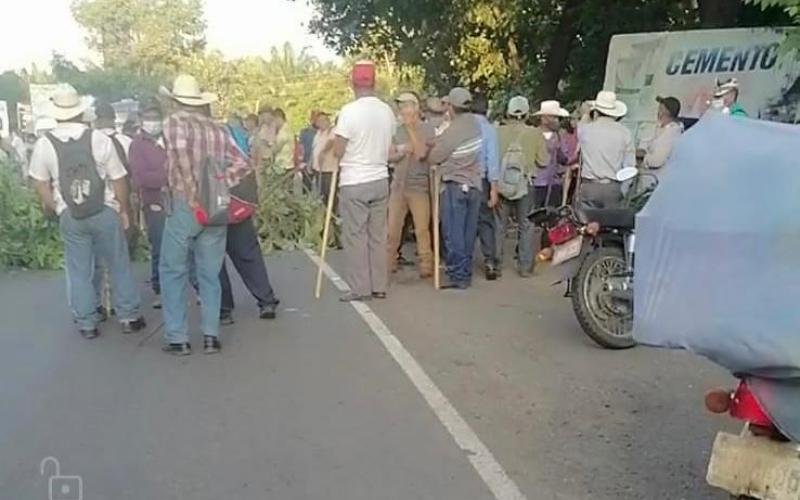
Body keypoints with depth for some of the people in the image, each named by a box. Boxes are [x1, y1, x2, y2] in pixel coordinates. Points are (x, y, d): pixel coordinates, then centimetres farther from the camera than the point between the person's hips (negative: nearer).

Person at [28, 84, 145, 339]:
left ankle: (87, 323, 18)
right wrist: (124, 210, 6)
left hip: (69, 216, 2)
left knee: (79, 271, 11)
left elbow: (41, 184, 2)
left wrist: (54, 208, 18)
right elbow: (118, 179, -5)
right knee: (119, 266, 10)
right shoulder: (100, 139, -9)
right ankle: (129, 317, 16)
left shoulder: (44, 144, -4)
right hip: (105, 212, -1)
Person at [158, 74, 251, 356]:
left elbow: (179, 148, -24)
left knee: (173, 271, 8)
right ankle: (211, 335, 10)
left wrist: (192, 193, -20)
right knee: (210, 274, 11)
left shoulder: (173, 122, -3)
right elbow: (241, 166, 5)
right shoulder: (218, 130, 10)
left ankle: (177, 338, 8)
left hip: (184, 206, -4)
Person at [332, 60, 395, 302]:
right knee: (378, 236, 11)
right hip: (380, 180, 5)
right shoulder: (387, 111, 3)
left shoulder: (349, 111, -13)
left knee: (355, 236, 3)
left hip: (354, 183, -5)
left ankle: (360, 288, 7)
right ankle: (379, 286, 16)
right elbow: (389, 148, 10)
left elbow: (338, 151, -10)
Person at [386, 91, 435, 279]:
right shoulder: (397, 129, 10)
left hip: (419, 186, -4)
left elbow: (421, 153, -15)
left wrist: (411, 128, -11)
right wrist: (400, 152, -11)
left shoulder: (427, 129, -2)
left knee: (422, 228, -3)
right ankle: (389, 263, 13)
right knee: (392, 228, 4)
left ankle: (425, 265, 6)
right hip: (398, 185, 4)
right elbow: (390, 156, 11)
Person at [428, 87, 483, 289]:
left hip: (455, 185, -8)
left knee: (453, 233, -2)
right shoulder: (475, 124, 5)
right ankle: (466, 273, 19)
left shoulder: (454, 130, -17)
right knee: (468, 233, 12)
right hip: (474, 184, 8)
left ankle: (457, 275, 1)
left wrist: (434, 146, 10)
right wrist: (441, 143, 11)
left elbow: (434, 157, -10)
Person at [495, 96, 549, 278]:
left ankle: (496, 264, 15)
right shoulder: (535, 134, -7)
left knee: (499, 225, 11)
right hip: (525, 183, 0)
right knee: (525, 226, 11)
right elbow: (544, 161, -3)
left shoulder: (498, 132, -8)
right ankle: (525, 266, 13)